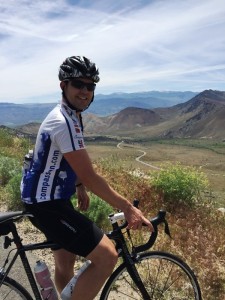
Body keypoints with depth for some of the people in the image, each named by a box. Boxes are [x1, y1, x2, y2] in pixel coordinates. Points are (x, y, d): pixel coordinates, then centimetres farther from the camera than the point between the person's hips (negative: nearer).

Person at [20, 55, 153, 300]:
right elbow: (90, 177, -28)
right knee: (107, 256, -15)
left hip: (50, 199, 10)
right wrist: (128, 208, -23)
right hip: (47, 205, -10)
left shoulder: (70, 116, 9)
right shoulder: (63, 122, -25)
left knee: (65, 263, 24)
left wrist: (78, 187, 19)